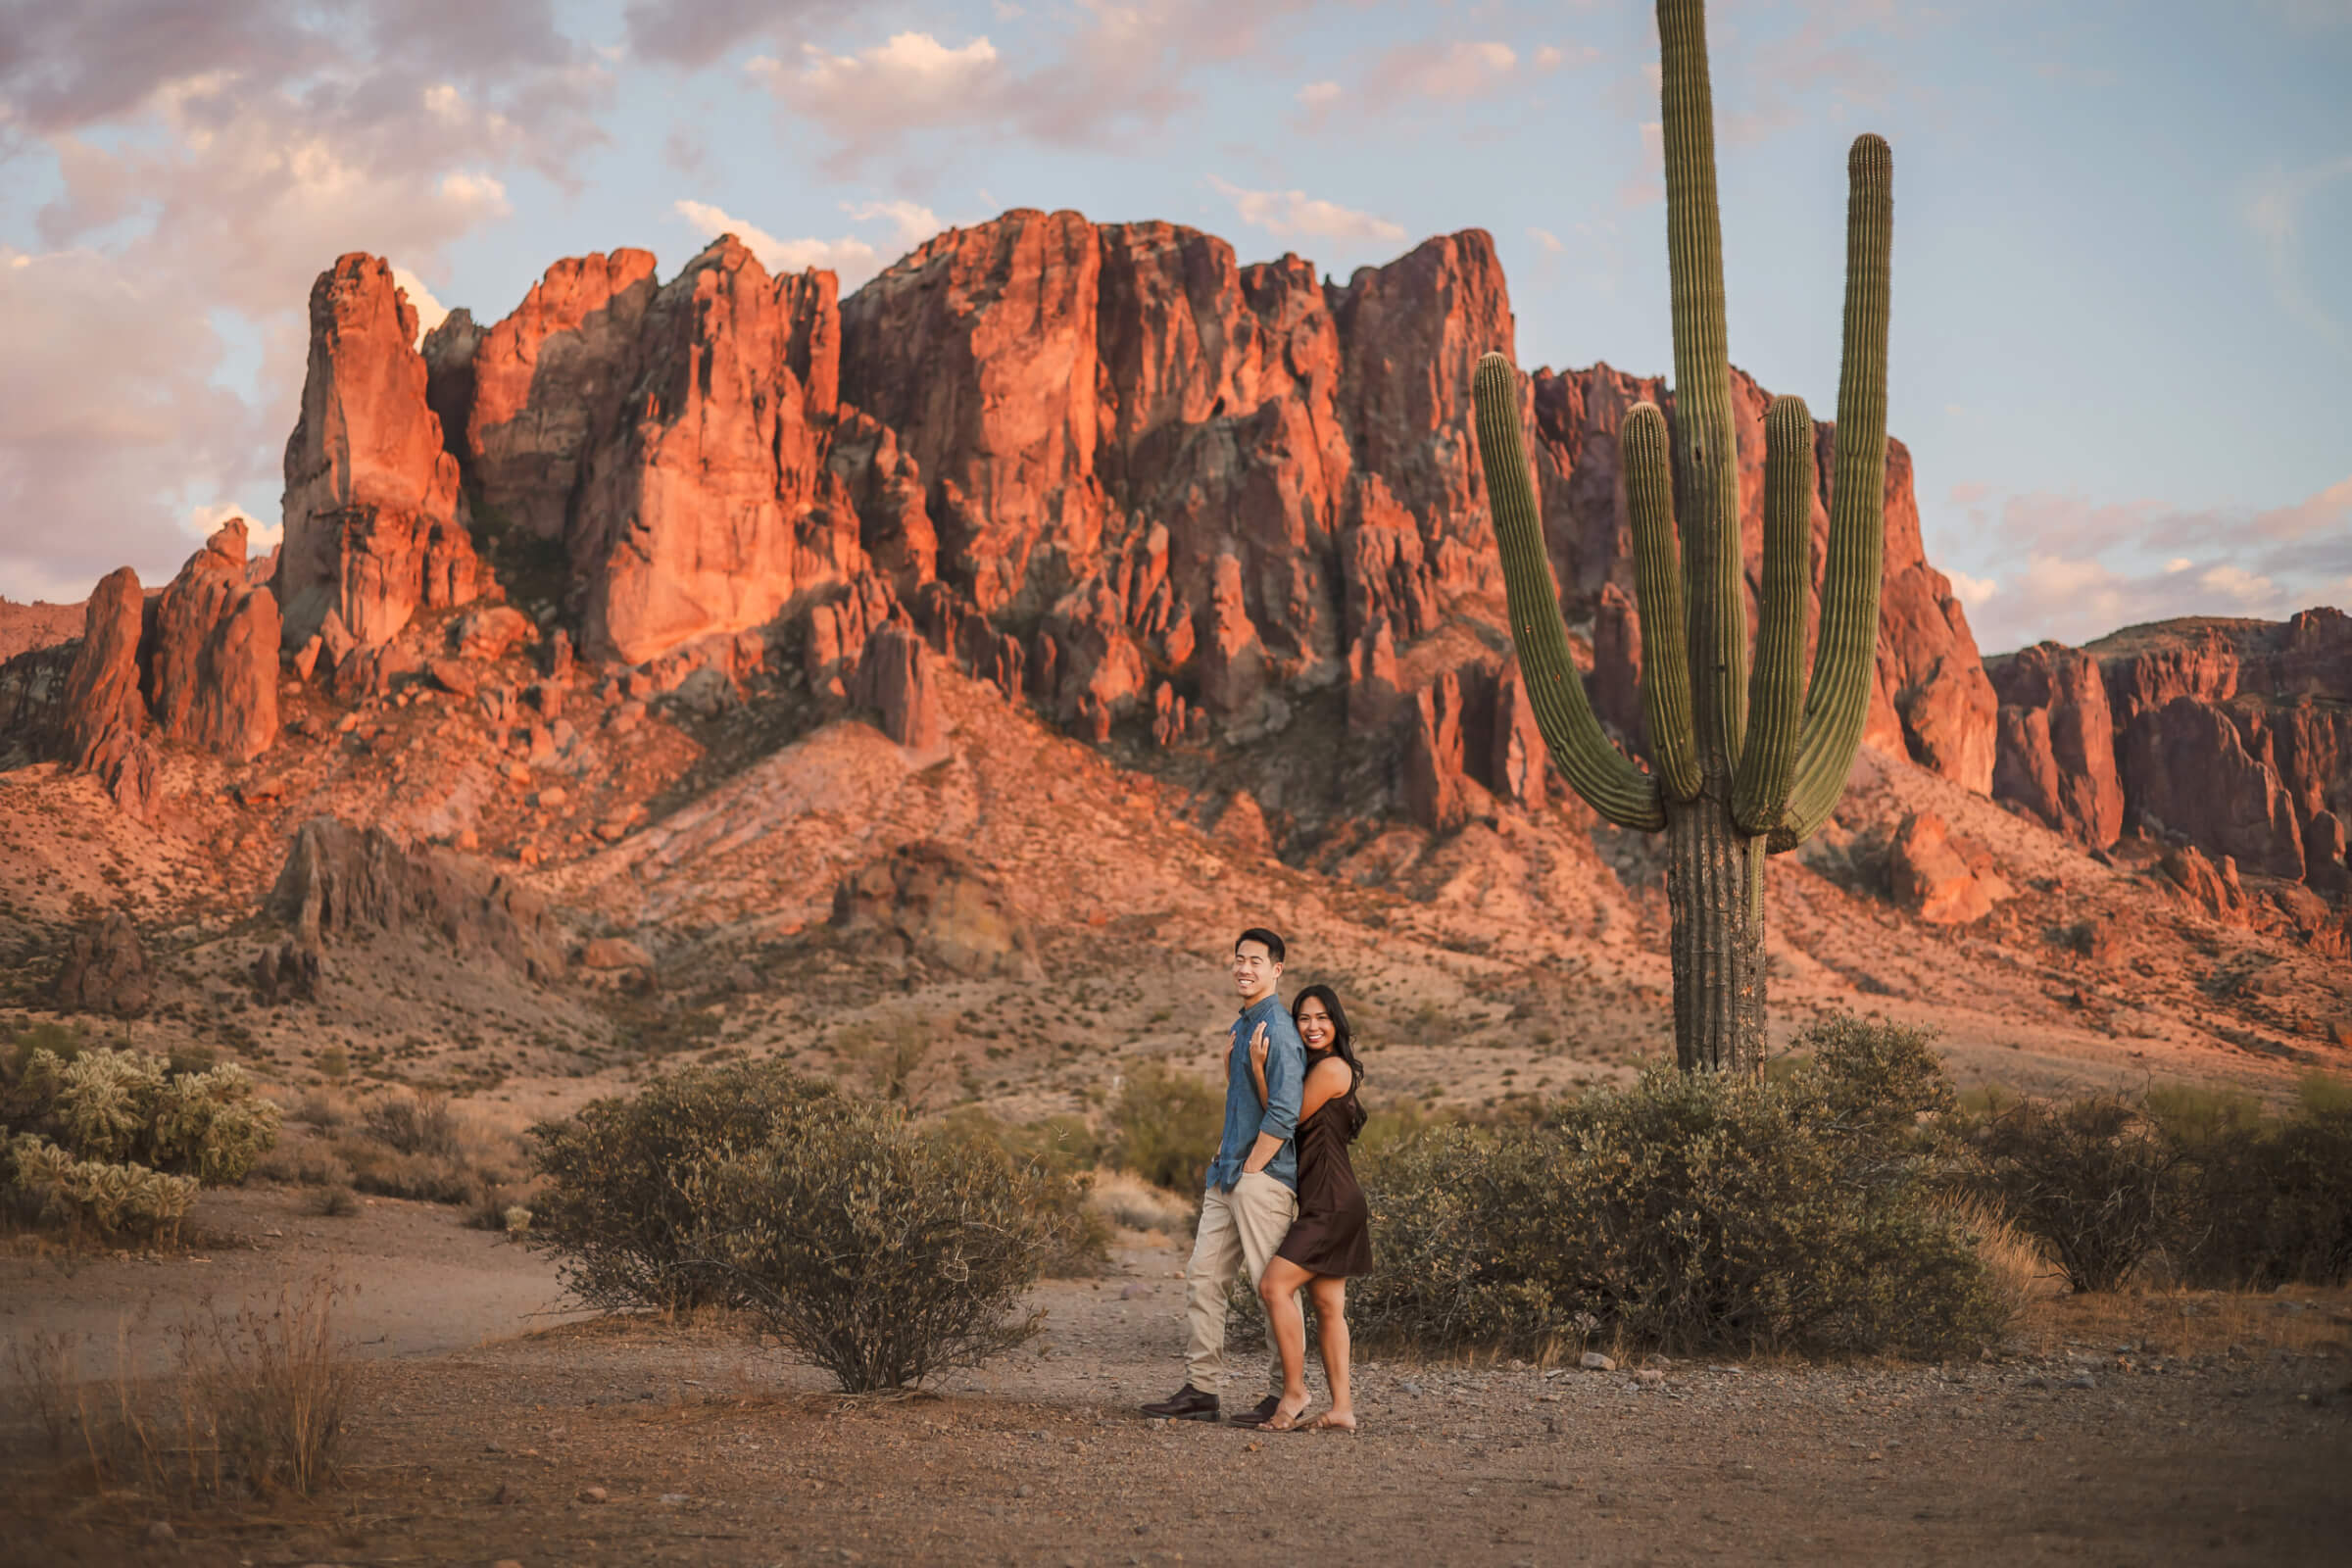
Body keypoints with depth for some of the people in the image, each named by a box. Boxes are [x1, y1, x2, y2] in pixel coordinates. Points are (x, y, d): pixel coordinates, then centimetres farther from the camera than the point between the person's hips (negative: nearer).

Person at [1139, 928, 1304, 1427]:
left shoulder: (1276, 1029, -12)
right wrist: (1224, 1165, 12)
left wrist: (1249, 1170, -15)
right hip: (1229, 1178, 10)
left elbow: (1284, 1112, -20)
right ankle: (1200, 1389, 11)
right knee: (1203, 1277, 7)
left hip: (1262, 1178, -10)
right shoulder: (1241, 1027, 17)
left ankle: (1286, 1394, 3)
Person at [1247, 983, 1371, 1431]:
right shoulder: (1316, 1067, 20)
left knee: (1274, 1285, -16)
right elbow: (1294, 1125, 17)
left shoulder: (1332, 1068, -11)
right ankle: (1342, 1408, 8)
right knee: (1328, 1306, 8)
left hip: (1332, 1203, -10)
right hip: (1323, 1204, 10)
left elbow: (1288, 1120, -9)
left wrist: (1259, 1068, -11)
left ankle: (1294, 1391, -8)